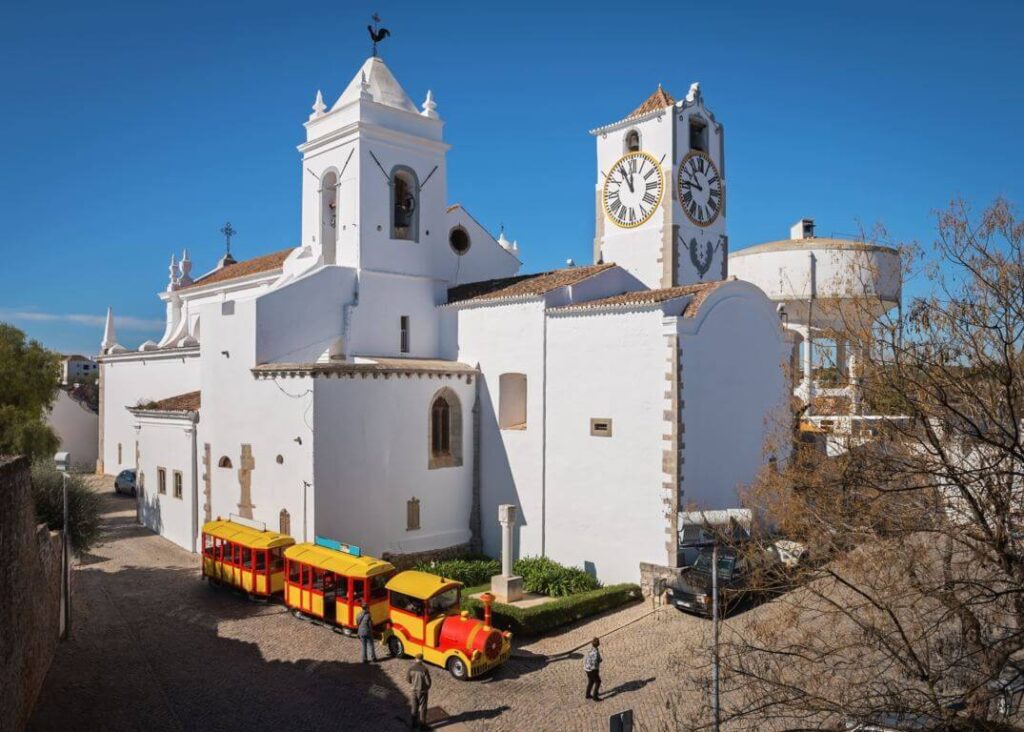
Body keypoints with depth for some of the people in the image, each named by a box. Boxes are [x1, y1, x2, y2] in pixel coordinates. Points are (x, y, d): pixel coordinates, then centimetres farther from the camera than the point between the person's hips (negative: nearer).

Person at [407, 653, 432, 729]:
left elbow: (408, 678, 1)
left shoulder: (411, 668, -12)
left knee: (414, 707, 20)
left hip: (414, 690, 4)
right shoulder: (424, 669, -24)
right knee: (422, 708, 11)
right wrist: (428, 687, 3)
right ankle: (422, 725, 21)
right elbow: (428, 681, -19)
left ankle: (414, 723, 32)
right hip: (422, 691, -4)